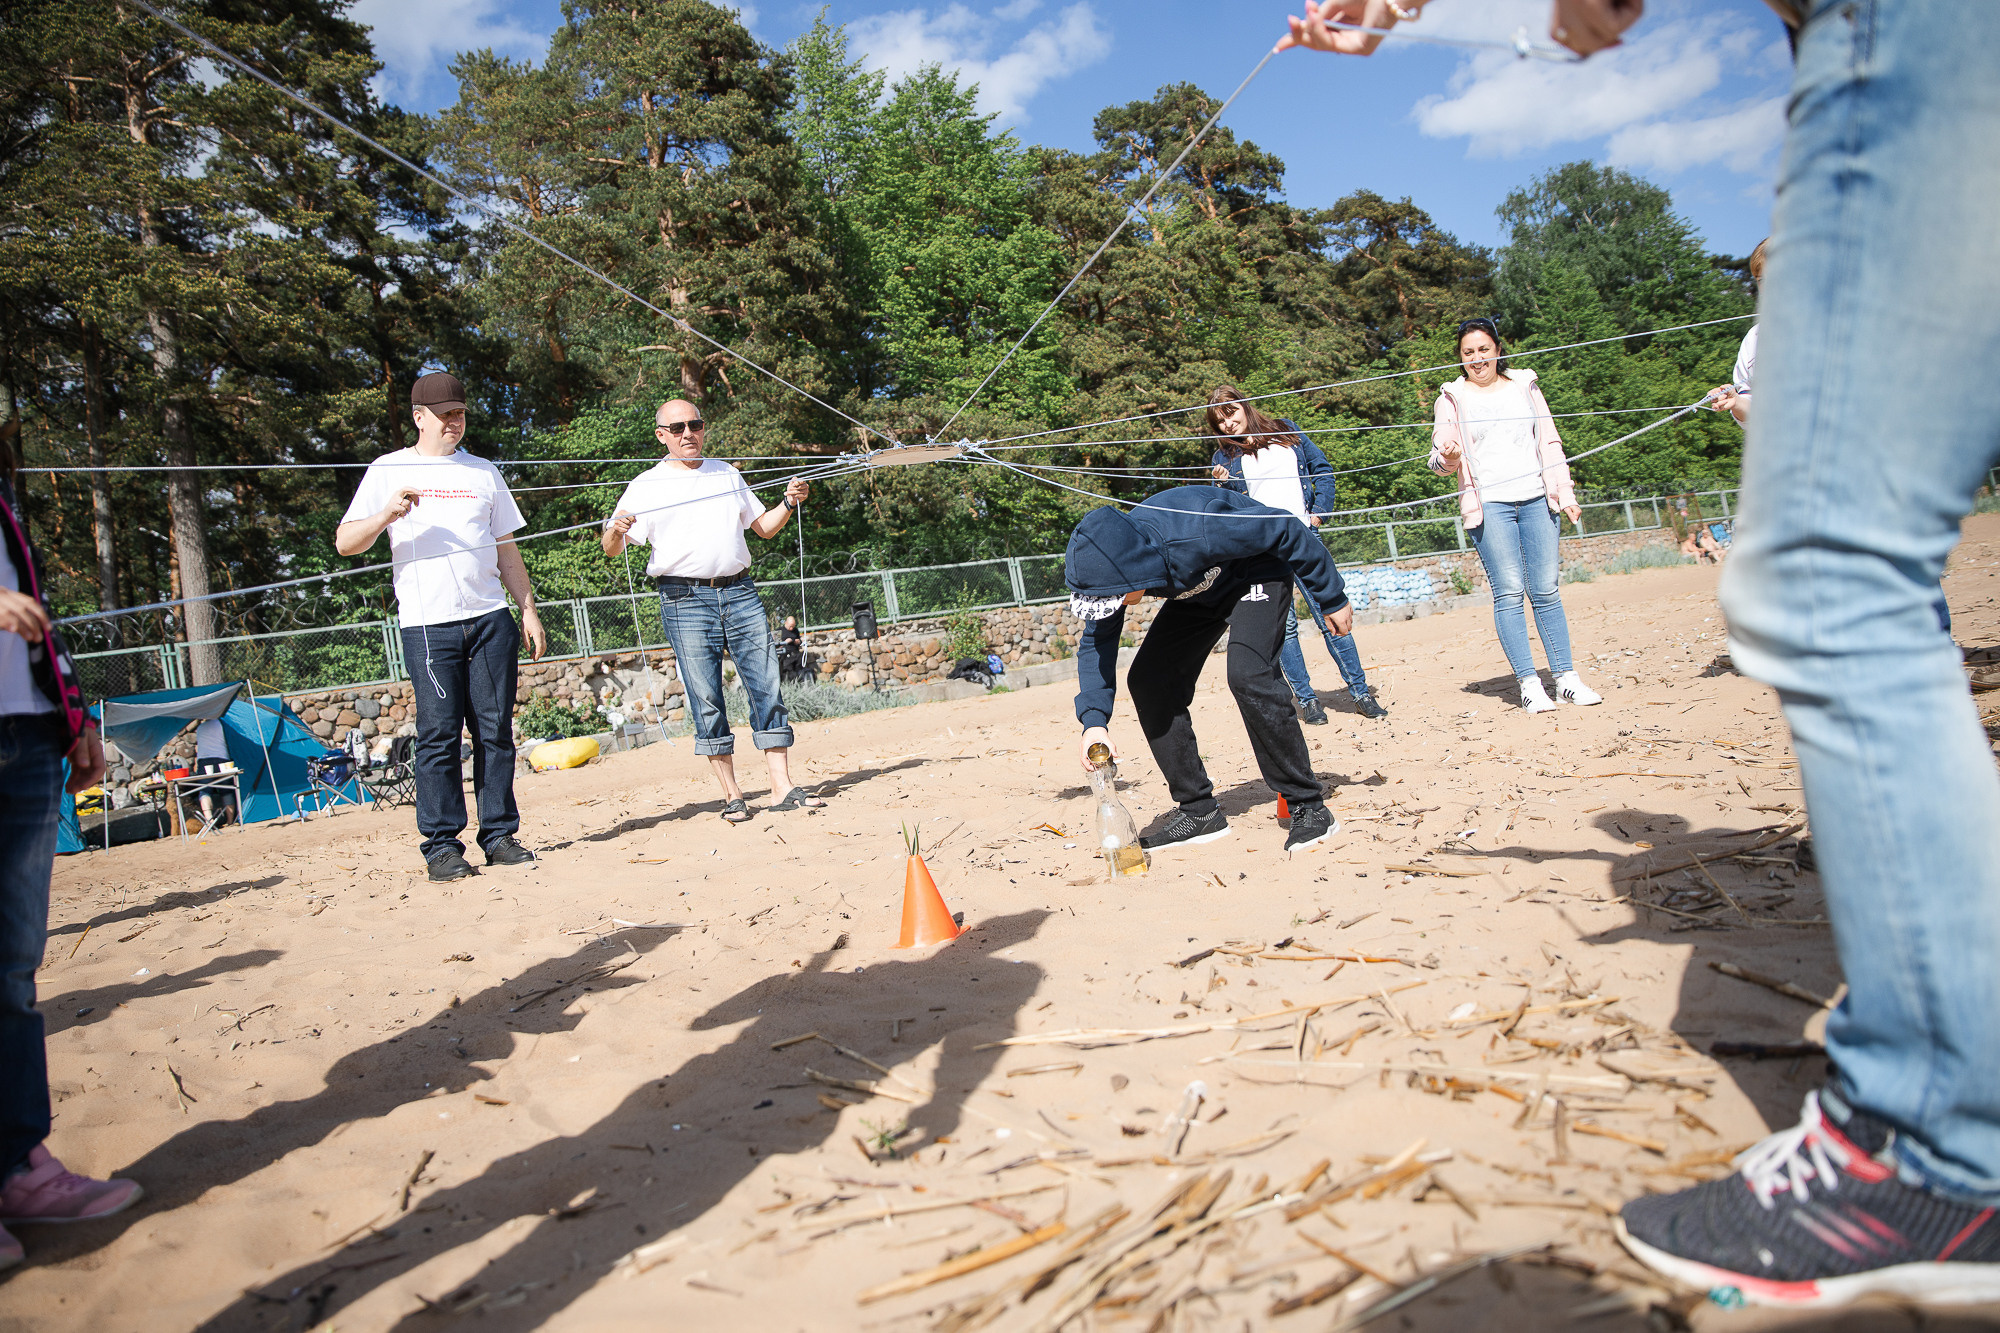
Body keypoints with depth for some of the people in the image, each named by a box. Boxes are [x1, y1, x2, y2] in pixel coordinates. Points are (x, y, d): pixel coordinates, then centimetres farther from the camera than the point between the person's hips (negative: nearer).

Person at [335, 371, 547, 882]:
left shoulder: (483, 472, 18)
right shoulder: (387, 472, 9)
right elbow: (345, 543, 3)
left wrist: (529, 609, 12)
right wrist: (386, 515, -16)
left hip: (490, 619, 3)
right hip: (428, 624, -3)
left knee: (496, 730, 3)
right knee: (439, 734, -4)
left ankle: (499, 834, 10)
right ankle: (442, 845, 4)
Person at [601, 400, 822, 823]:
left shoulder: (727, 474, 19)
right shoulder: (647, 485, 7)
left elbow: (764, 528, 23)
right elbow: (612, 548, 4)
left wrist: (789, 504, 5)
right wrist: (615, 530, -19)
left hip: (740, 593, 3)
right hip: (685, 599, -3)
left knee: (767, 687, -3)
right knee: (706, 701, -3)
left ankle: (783, 787, 1)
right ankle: (731, 796, 6)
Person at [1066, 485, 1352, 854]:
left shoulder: (1196, 533, -41)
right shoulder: (1109, 565, -23)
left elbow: (1286, 530, -26)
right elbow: (1097, 640, -14)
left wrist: (1332, 599, -15)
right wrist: (1094, 720, -28)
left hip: (1256, 571, -6)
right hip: (1199, 592, 7)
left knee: (1248, 675, -28)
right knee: (1147, 680, -7)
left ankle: (1309, 808, -15)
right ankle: (1199, 812, 1)